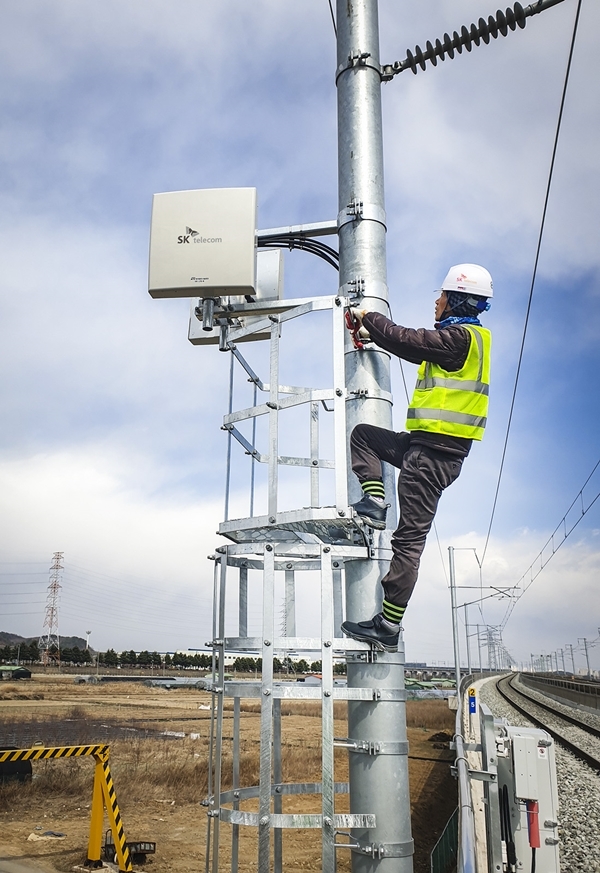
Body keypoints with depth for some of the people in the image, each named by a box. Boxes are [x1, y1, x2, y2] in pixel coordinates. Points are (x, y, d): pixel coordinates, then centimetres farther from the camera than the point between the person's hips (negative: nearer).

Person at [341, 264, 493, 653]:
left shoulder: (462, 336, -13)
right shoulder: (463, 337, 17)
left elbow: (408, 341, -15)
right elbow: (417, 345, 29)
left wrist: (368, 317, 1)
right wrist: (373, 333, 32)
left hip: (435, 452, -10)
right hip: (426, 446, 10)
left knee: (409, 540, -8)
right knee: (363, 433, 21)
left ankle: (388, 627, -3)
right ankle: (375, 501, 7)